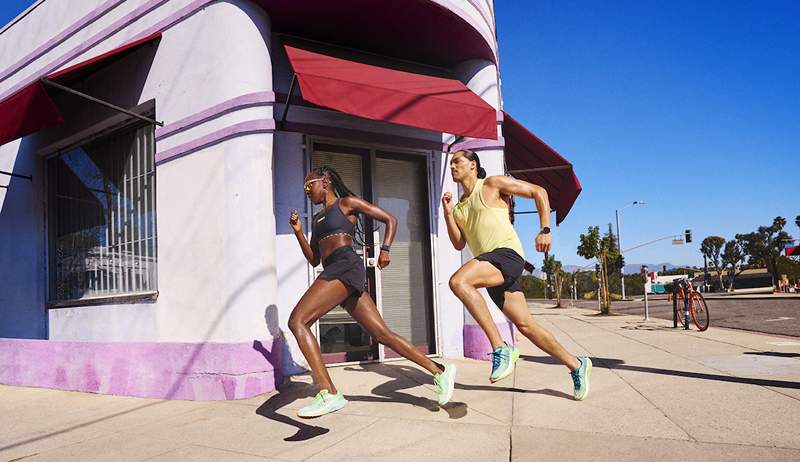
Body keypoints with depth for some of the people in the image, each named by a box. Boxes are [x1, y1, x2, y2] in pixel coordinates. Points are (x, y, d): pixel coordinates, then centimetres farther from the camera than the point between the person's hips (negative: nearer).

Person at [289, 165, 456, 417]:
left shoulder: (347, 202, 7)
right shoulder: (317, 218, 29)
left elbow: (390, 219, 5)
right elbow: (313, 259, 24)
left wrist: (385, 249, -9)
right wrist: (298, 232, 11)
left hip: (346, 267, -8)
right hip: (332, 272, 8)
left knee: (297, 321, -19)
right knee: (382, 334, 2)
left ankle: (329, 394, -25)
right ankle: (440, 371, 5)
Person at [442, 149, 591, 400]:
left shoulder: (493, 184, 4)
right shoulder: (459, 206, 23)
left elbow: (539, 192, 4)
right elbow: (459, 244, 15)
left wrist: (545, 230, -4)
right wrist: (447, 214, 4)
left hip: (507, 255, -7)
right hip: (489, 268, 8)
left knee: (458, 281, -32)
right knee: (525, 325, 5)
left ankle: (501, 348, -29)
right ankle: (577, 365, 20)